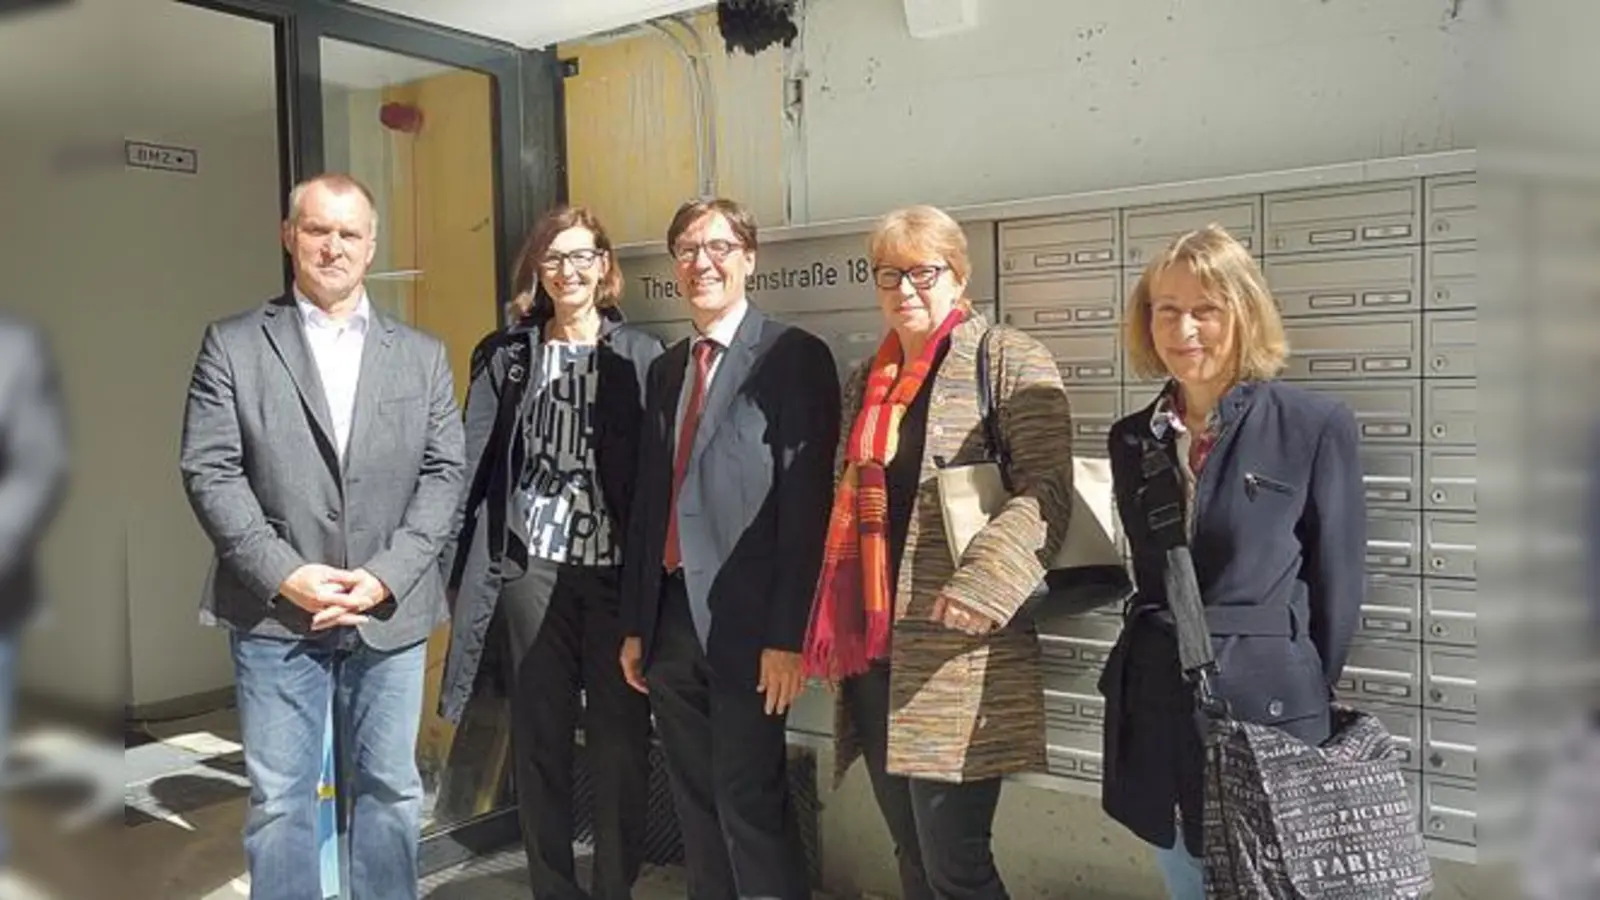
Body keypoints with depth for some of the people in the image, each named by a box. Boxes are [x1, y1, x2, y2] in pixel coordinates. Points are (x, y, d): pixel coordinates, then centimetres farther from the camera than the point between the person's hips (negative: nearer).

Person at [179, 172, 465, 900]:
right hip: (276, 612, -1)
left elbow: (444, 473, 2)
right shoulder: (233, 344, 3)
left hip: (390, 611, 2)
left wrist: (388, 574, -10)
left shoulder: (423, 356, 9)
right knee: (280, 800, 6)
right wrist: (284, 573, -14)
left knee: (389, 790, 12)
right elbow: (210, 471, -4)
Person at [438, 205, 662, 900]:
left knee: (621, 740, 3)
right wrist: (460, 564, -6)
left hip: (619, 570, -1)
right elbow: (475, 464, 3)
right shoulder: (505, 356, 7)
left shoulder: (640, 355, 3)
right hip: (531, 567, 1)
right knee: (539, 736, 9)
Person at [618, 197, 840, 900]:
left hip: (745, 619, -7)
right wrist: (635, 623, 13)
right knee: (695, 802, 15)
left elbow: (806, 502, -13)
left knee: (749, 801, -3)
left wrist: (788, 634, -17)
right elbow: (648, 499, 15)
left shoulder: (794, 357, -6)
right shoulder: (666, 369, 15)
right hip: (671, 617, 7)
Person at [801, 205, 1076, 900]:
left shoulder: (1007, 360, -3)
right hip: (870, 652, 7)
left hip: (955, 656, -7)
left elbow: (1047, 489, -13)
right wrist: (832, 632, 17)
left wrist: (983, 586, -25)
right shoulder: (866, 378, 18)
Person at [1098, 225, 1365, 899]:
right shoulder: (1132, 438, 6)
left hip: (1266, 703, -4)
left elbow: (1338, 581, -3)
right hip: (1158, 707, 5)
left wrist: (1308, 700, 2)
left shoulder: (1316, 425, -8)